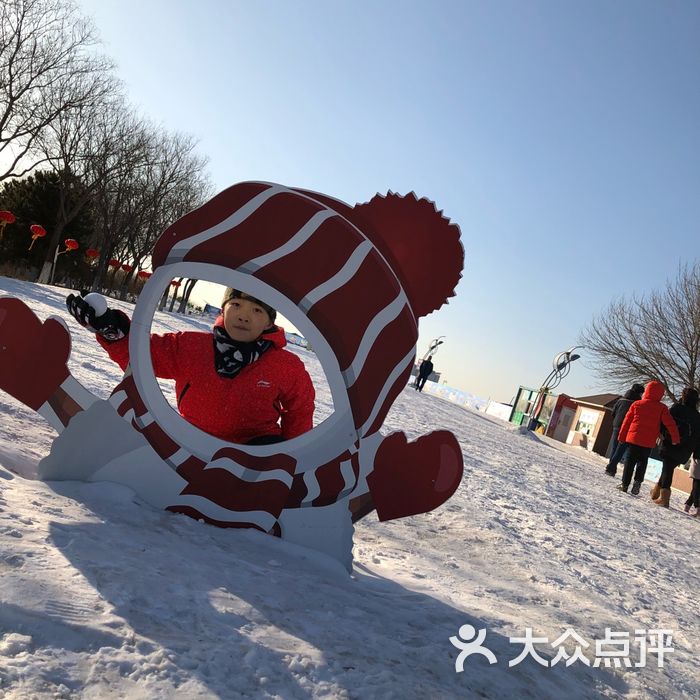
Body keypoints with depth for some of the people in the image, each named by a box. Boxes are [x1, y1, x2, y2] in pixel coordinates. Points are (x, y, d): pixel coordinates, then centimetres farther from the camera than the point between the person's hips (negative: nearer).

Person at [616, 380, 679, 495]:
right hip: (648, 442, 0)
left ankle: (625, 484, 4)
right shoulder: (662, 408, -2)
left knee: (630, 461, 6)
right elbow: (670, 424, -8)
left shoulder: (637, 404, 2)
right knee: (642, 462, 12)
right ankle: (638, 481, -5)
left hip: (633, 438, 0)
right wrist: (675, 439, -2)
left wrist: (621, 437, 12)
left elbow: (627, 421, 5)